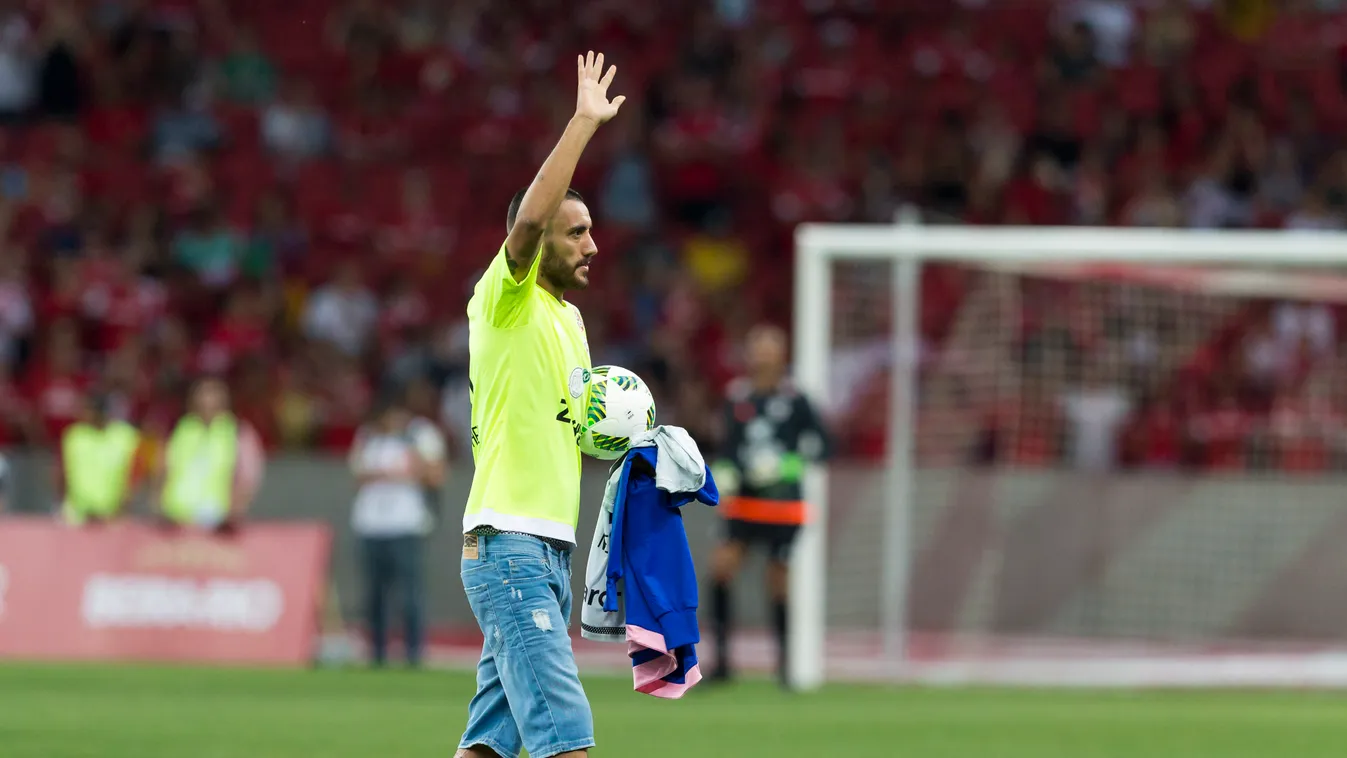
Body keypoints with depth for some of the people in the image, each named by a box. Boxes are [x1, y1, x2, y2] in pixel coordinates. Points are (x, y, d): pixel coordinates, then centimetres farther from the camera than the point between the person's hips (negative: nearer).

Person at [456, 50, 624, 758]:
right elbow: (528, 219, -25)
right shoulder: (504, 301, -6)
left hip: (549, 551, 9)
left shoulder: (569, 319, 20)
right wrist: (583, 123, -25)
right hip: (508, 544, -9)